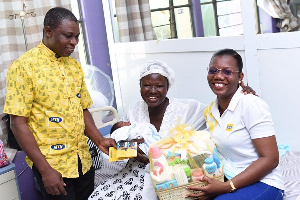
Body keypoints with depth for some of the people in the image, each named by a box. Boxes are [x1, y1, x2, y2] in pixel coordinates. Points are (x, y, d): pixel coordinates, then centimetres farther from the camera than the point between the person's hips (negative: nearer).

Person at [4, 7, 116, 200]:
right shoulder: (23, 66, -11)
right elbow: (19, 123, -13)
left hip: (83, 162, 6)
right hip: (52, 165, -6)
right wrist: (45, 169, -16)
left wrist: (100, 140, -2)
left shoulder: (75, 66, 8)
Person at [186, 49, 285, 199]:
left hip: (261, 183, -6)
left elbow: (270, 159, -17)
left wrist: (227, 186, -22)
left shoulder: (251, 105, -14)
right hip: (225, 180, 6)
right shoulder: (210, 111, 7)